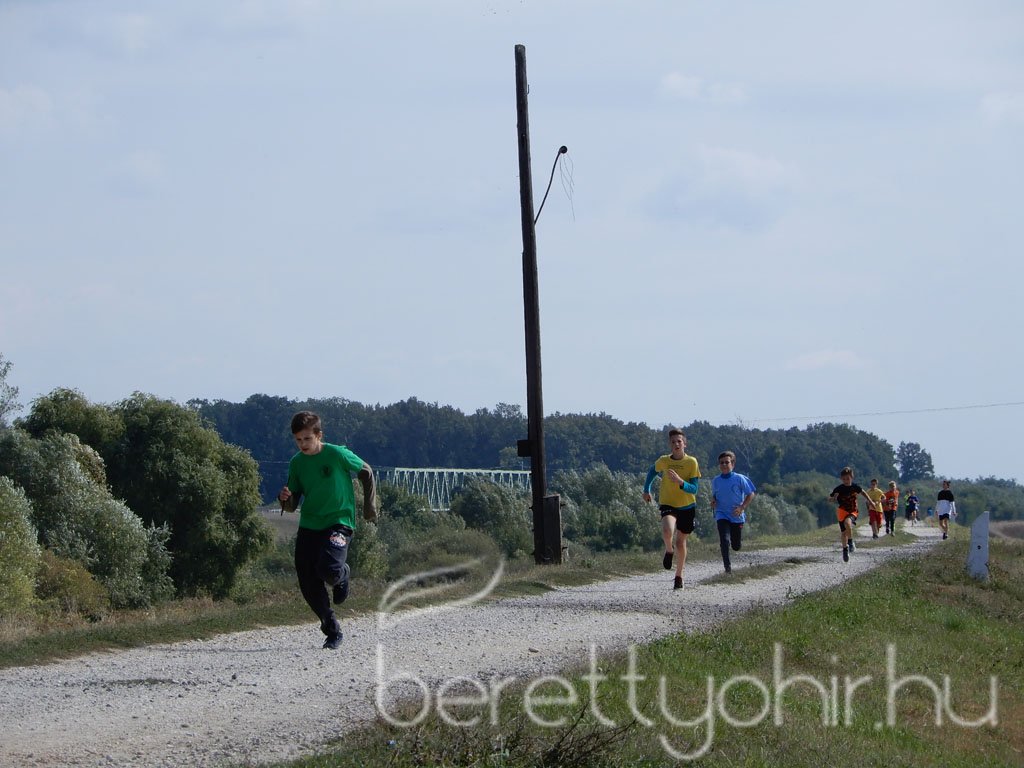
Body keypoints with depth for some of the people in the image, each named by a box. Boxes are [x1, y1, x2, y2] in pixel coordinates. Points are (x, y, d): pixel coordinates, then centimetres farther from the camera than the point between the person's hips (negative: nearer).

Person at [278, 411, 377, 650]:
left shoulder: (338, 455, -10)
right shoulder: (297, 463, 4)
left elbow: (366, 472, 7)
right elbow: (292, 506, 9)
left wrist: (370, 506, 8)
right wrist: (286, 499, -15)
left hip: (338, 522, -5)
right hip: (308, 526, 5)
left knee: (329, 571, -28)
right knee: (308, 585, -3)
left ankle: (343, 575, 12)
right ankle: (332, 631, 16)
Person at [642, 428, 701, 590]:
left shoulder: (692, 462, -11)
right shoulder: (663, 461, -6)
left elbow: (693, 489, -14)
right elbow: (652, 471, 18)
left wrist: (680, 481, -31)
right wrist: (646, 490, 16)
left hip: (687, 506, 0)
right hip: (668, 504, 0)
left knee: (681, 542, 8)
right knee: (668, 530, -31)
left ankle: (679, 576, 28)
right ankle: (669, 551, 4)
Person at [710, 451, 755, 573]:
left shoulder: (740, 479, -8)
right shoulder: (716, 481, 2)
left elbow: (751, 494, -3)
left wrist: (742, 507, -15)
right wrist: (713, 501, -4)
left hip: (737, 516, -1)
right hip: (722, 515, 1)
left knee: (736, 546, 7)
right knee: (725, 540, -20)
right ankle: (727, 566, -11)